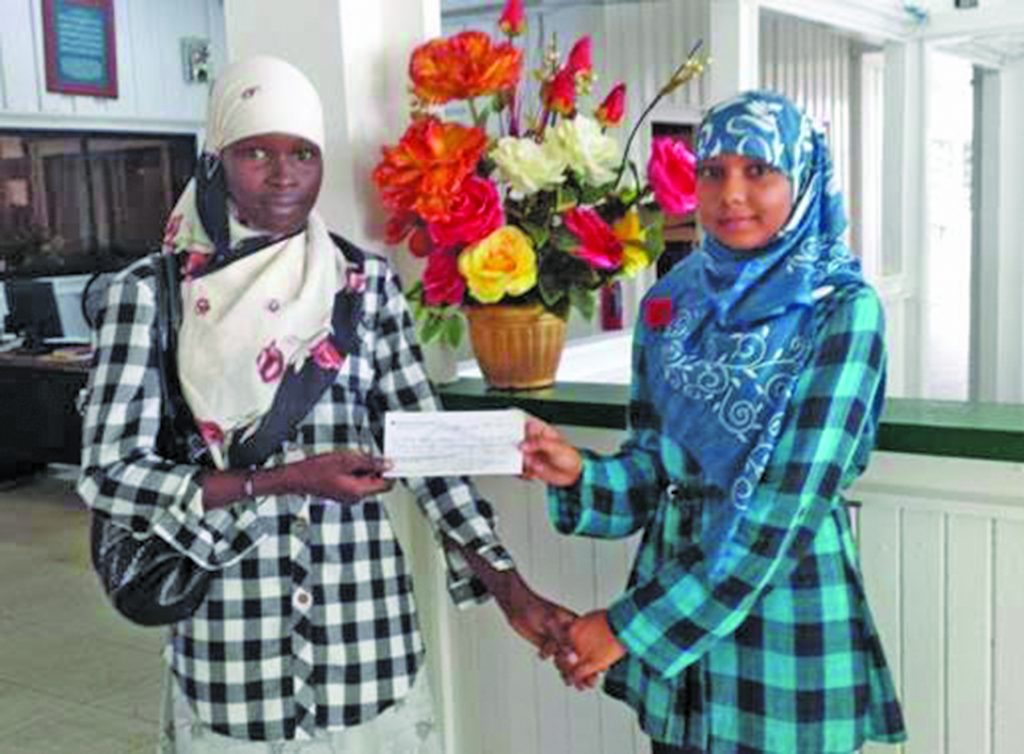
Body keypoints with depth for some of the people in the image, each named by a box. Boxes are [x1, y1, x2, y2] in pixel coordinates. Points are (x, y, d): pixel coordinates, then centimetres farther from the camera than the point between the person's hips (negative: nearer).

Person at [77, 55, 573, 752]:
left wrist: (509, 588, -6)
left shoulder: (367, 283, 2)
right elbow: (109, 472, -9)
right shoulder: (152, 290, -4)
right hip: (230, 636, -1)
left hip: (368, 627, 2)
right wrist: (284, 481, -18)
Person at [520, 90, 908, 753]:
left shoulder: (842, 311, -12)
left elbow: (789, 503, -19)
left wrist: (632, 624, -18)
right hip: (670, 585, 4)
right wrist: (577, 474, -16)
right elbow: (652, 466, 7)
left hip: (785, 604, -4)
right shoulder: (671, 300, 2)